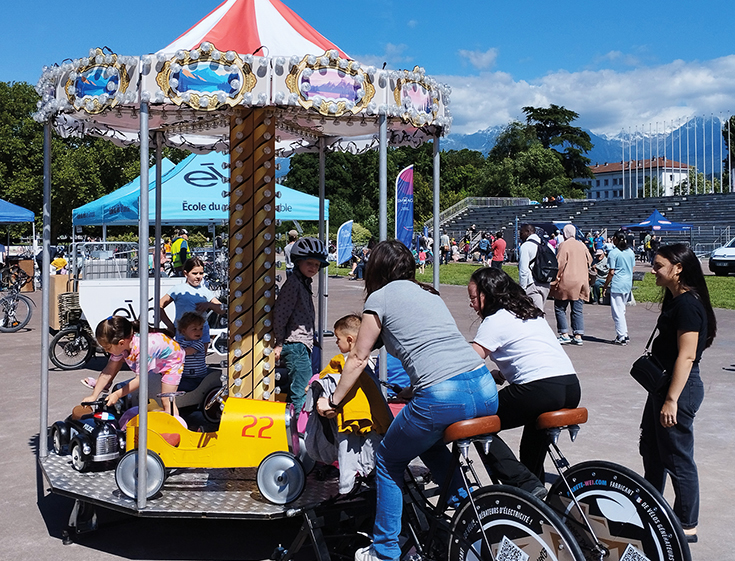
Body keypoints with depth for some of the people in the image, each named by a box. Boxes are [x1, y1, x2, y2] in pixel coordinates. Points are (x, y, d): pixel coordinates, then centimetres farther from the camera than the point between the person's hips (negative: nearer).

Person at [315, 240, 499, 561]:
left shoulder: (380, 297, 8)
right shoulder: (429, 293, 26)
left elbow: (358, 358, 13)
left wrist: (333, 402, 26)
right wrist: (410, 391, 48)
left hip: (442, 397, -7)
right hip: (486, 390, 7)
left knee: (388, 462, 17)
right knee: (428, 444, 33)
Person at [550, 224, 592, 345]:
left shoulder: (564, 245, -8)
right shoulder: (582, 245, 9)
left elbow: (560, 264, -14)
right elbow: (589, 261, 16)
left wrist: (555, 279, -7)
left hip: (566, 282, -6)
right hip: (581, 283, 6)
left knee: (560, 308, 5)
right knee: (578, 310, 8)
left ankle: (565, 335, 0)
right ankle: (578, 336, 6)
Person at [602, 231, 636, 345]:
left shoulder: (613, 253, -12)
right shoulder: (631, 252, 8)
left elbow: (611, 272, -13)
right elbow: (632, 268, 15)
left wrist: (605, 286, -6)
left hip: (617, 285, -7)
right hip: (628, 284, 7)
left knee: (617, 312, -1)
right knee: (622, 311, 17)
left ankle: (622, 337, -1)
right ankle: (625, 335, 18)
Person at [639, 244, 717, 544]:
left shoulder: (688, 304, -20)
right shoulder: (676, 300, 11)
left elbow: (687, 356, -24)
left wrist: (671, 400, -25)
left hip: (679, 388, -11)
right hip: (664, 384, 11)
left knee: (677, 458, 0)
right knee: (651, 449, 22)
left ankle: (687, 526, 14)